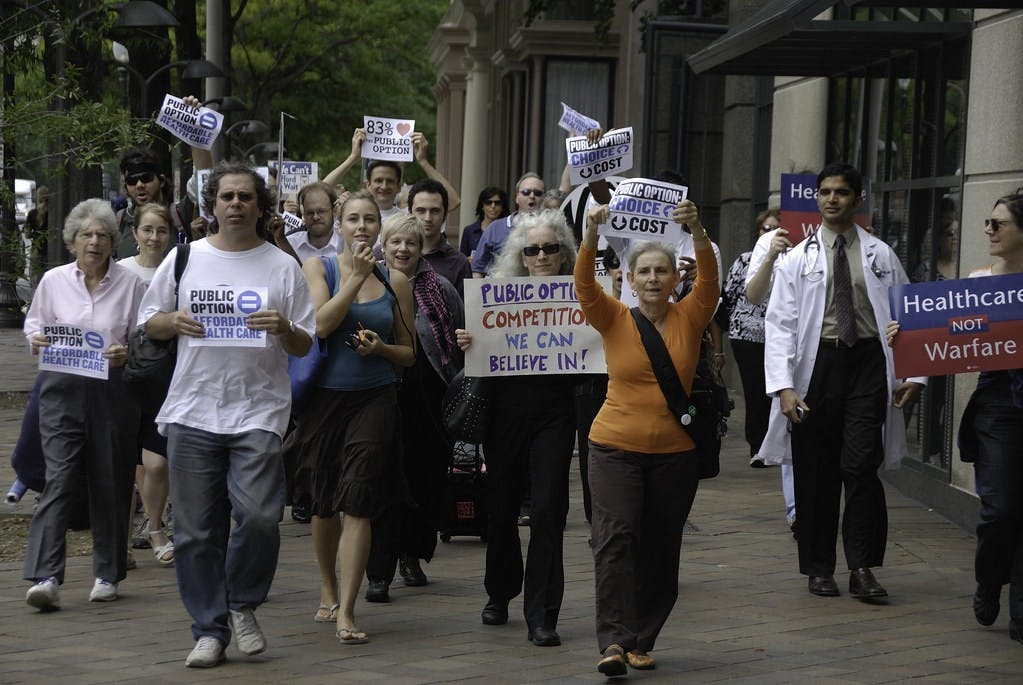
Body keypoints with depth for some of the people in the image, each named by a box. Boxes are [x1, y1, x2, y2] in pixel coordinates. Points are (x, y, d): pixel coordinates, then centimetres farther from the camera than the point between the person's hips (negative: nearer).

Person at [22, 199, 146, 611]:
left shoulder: (129, 283, 3)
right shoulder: (53, 281, 5)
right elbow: (33, 321, 16)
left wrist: (127, 353, -12)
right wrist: (36, 340, -5)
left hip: (112, 389, 1)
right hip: (62, 389, 0)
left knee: (110, 483, 6)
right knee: (59, 479, -10)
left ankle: (107, 574, 20)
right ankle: (46, 578, -15)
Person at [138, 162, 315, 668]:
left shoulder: (282, 267, 7)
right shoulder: (185, 259, 10)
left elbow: (304, 346, 8)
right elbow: (148, 322, 15)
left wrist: (284, 329, -14)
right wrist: (173, 322, -6)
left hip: (258, 412, -2)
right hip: (192, 412, 2)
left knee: (259, 516, -16)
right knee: (196, 530, 3)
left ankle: (242, 605, 8)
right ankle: (209, 629, 14)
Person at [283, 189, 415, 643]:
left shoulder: (395, 281, 6)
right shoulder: (318, 268, 2)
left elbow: (408, 353, 11)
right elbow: (321, 324, -14)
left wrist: (381, 347, -9)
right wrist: (356, 277, -14)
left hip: (374, 400, 0)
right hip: (324, 397, 0)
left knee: (357, 504, -10)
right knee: (323, 504, 12)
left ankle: (346, 612, -10)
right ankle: (329, 592, 34)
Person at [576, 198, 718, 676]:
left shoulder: (689, 318, 1)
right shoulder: (614, 319, -1)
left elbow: (709, 279, -15)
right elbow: (584, 284, -16)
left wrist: (697, 230, -32)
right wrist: (592, 234, -33)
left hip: (675, 452, 2)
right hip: (616, 447, -2)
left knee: (660, 551, 7)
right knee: (616, 536, -16)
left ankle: (641, 641, 18)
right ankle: (613, 641, -21)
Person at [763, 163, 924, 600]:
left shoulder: (880, 256, 8)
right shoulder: (797, 259, 6)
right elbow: (779, 325, 0)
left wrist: (915, 374, 1)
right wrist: (784, 387, -10)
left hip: (868, 365, -1)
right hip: (817, 364, 1)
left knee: (861, 465, -11)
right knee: (816, 472, 5)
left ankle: (862, 568, -6)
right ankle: (819, 568, 15)